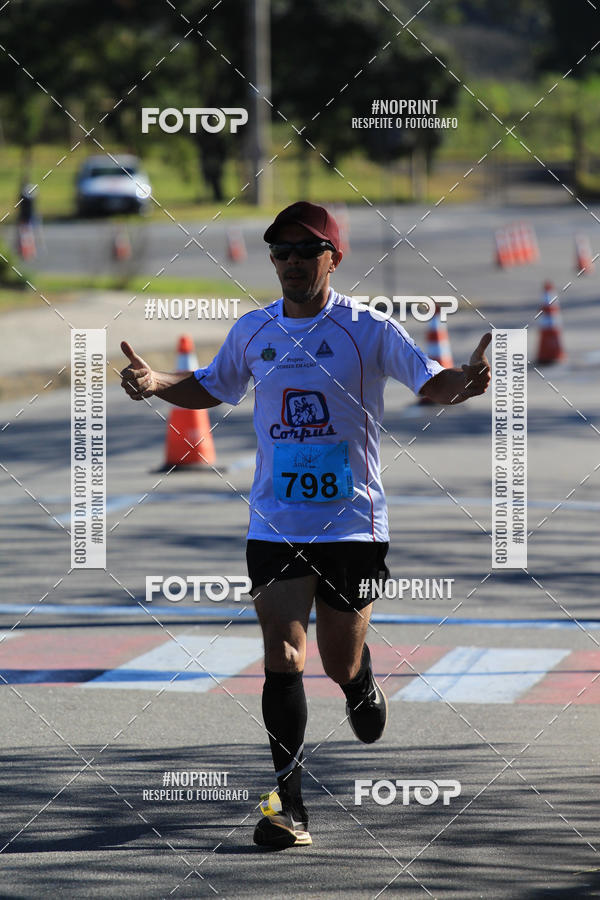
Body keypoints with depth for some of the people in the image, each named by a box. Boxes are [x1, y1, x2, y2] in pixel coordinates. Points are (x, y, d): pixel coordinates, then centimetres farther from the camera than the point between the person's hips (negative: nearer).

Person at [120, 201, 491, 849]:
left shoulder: (368, 330, -6)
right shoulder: (252, 331, 5)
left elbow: (430, 382, -13)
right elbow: (210, 388, 21)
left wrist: (463, 382, -35)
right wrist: (157, 383, 1)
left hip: (352, 521, -2)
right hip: (274, 523, 2)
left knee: (341, 664, 8)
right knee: (282, 659, -10)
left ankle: (362, 687, 47)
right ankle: (289, 806, -8)